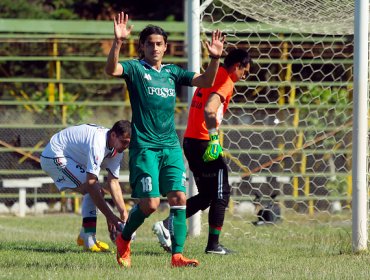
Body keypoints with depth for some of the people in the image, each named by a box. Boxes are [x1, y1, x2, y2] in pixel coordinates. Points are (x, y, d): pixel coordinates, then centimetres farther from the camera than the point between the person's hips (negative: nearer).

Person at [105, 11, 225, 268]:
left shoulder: (172, 72, 14)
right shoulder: (135, 69, 0)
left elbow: (205, 81, 8)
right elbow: (111, 69, -21)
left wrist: (215, 59, -9)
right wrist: (118, 42, -36)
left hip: (171, 146, 5)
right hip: (144, 147, -5)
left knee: (179, 197, -7)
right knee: (150, 202, -12)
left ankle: (177, 255, -5)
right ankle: (124, 240, 15)